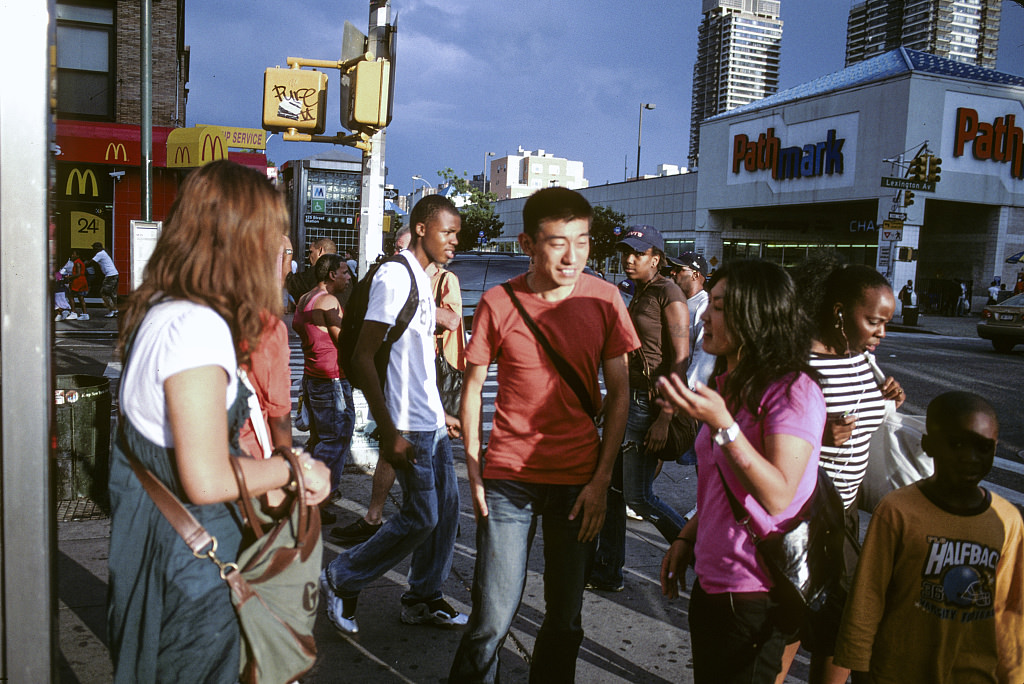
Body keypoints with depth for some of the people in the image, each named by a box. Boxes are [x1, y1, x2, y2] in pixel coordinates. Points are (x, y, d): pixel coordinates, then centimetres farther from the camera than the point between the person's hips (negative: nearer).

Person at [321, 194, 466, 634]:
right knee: (421, 516, -3)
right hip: (409, 425, -9)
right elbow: (362, 357, -20)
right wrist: (389, 431, -23)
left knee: (446, 508, 11)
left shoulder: (422, 279, 14)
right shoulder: (394, 277, -15)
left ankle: (424, 598, 25)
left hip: (431, 420, 9)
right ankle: (341, 579, 15)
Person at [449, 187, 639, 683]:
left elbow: (619, 393, 2)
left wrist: (602, 479, -2)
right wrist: (474, 474, -1)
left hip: (579, 481, 2)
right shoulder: (498, 303, -7)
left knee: (564, 619, 13)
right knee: (493, 617, 0)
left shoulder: (605, 299, -4)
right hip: (508, 478, -1)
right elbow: (473, 388, 3)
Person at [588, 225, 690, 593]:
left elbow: (680, 358, -19)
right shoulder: (639, 293, 14)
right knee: (613, 488, 11)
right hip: (630, 397, 9)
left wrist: (664, 418, -24)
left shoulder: (668, 294, -13)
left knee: (638, 496, -4)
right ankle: (607, 572, 22)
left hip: (651, 402, -9)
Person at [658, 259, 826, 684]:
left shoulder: (793, 390, -18)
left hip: (757, 596, -8)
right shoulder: (730, 386, 10)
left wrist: (722, 425, -34)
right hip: (712, 582, 8)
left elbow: (777, 496, -27)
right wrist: (686, 538, 11)